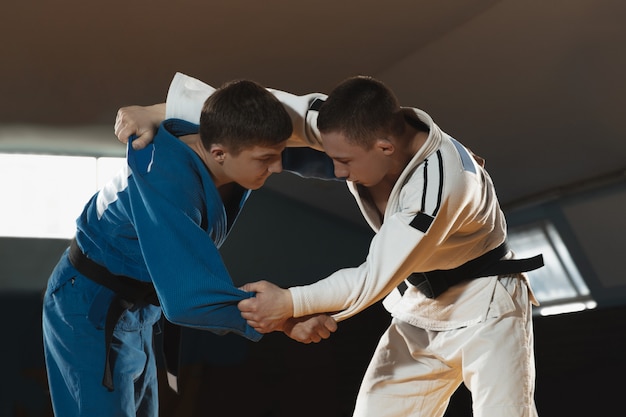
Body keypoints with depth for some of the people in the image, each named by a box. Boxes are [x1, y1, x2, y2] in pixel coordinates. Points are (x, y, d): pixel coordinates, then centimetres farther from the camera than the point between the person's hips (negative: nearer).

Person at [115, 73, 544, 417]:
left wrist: (291, 303, -24)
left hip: (486, 312, -6)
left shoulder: (442, 181, -35)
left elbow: (376, 278, -29)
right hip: (420, 316, 7)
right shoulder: (357, 128, -16)